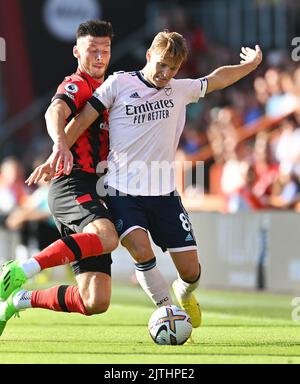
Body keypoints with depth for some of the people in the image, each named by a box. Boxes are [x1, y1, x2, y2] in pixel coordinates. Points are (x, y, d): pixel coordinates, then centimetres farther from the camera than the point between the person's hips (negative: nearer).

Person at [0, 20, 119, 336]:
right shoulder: (77, 85, 0)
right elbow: (55, 111, -25)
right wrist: (60, 141, -45)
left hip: (94, 196, 8)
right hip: (73, 184, -8)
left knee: (95, 303, -4)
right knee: (107, 236, -41)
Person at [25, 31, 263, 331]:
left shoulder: (180, 90, 10)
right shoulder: (119, 84, -2)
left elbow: (217, 79, 27)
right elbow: (83, 120, -2)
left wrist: (250, 65, 24)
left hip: (164, 193, 3)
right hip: (123, 192, -3)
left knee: (190, 271, 0)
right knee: (142, 251, -28)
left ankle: (183, 294, 37)